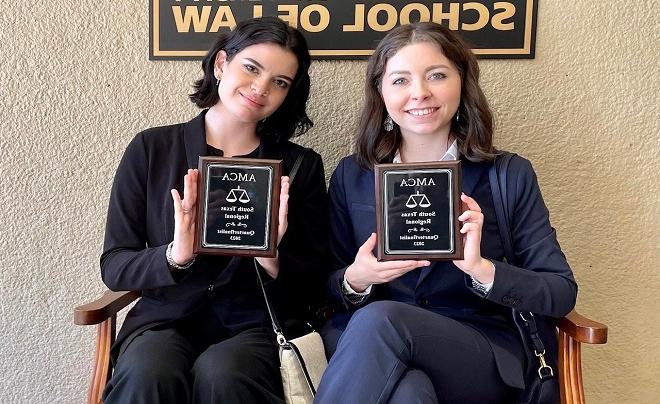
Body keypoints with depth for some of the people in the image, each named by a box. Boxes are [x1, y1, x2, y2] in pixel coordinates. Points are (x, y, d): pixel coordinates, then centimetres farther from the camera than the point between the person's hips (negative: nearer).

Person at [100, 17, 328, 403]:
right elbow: (113, 266, 0)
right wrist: (174, 255, -20)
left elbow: (310, 288, 1)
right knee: (148, 372, -31)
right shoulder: (151, 149, 1)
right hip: (166, 319, 1)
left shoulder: (302, 165, 1)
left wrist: (271, 259, -20)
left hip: (258, 324, 0)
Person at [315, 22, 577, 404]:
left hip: (483, 360, 0)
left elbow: (562, 294, -1)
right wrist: (355, 279, -15)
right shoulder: (351, 177, 6)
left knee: (378, 320, -31)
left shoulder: (510, 176, 1)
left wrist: (481, 268, -19)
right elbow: (328, 291, 9)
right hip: (370, 355, 1)